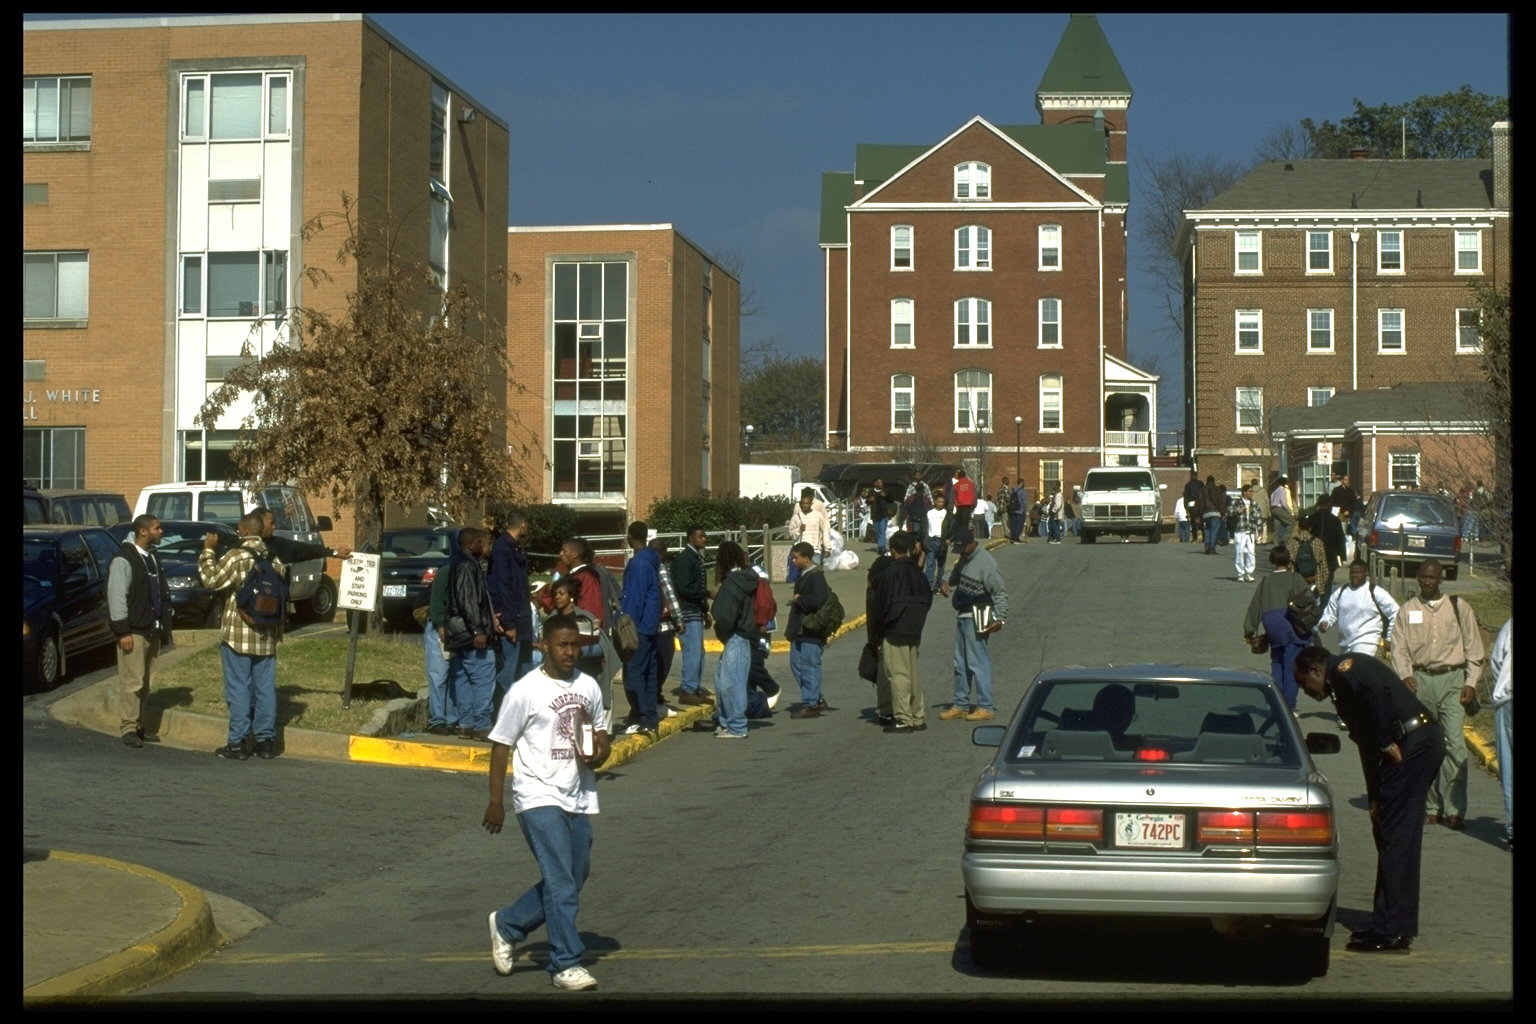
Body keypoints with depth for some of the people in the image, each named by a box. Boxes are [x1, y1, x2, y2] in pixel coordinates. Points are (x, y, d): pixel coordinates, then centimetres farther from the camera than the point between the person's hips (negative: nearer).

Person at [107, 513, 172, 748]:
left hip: (152, 630, 8)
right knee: (132, 681, -8)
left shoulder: (151, 558, 16)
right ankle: (128, 729, -4)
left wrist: (165, 626, 17)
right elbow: (116, 596, -16)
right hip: (133, 632, -8)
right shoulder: (123, 560, -11)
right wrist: (123, 631, -18)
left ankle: (139, 726, 16)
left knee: (145, 682, 10)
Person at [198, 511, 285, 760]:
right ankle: (266, 741, 11)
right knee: (265, 688, 8)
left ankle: (238, 743, 0)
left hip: (238, 635, -5)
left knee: (239, 688, -1)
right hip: (267, 636, 5)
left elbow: (211, 580, -10)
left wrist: (208, 551, 0)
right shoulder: (274, 558, 6)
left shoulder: (236, 556, -12)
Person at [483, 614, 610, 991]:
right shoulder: (525, 690, -7)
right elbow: (501, 744, -3)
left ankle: (507, 925, 32)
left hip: (578, 799, 6)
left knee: (572, 881, 12)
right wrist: (495, 802, -4)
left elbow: (601, 734, 20)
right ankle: (566, 964, -6)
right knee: (560, 881, -12)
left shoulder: (589, 686, 9)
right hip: (539, 797, -6)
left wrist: (598, 754, -4)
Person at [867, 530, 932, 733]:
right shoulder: (917, 572, 9)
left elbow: (879, 604, -10)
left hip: (894, 632, -7)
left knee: (898, 674, -6)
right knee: (913, 674, 13)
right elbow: (928, 600, 16)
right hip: (915, 632, 7)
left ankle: (903, 719, -10)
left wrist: (874, 631, 1)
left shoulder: (887, 573, -11)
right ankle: (918, 717, 16)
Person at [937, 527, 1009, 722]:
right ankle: (961, 704, 22)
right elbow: (956, 579, 25)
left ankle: (986, 707, -1)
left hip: (977, 619, -9)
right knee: (961, 662, 14)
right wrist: (947, 586, 2)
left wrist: (1000, 618, -24)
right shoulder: (964, 559, 10)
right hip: (963, 616, 9)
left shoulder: (985, 561, -16)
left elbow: (1001, 592, -16)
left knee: (978, 662, -7)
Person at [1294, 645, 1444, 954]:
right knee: (1395, 838, 15)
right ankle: (1396, 927, 21)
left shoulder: (1344, 668, -4)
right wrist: (1375, 797, 20)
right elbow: (1368, 745, 25)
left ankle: (1391, 932, -4)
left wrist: (1388, 744, -17)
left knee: (1394, 838, -7)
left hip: (1412, 746, -10)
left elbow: (1378, 692, -25)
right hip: (1423, 745, 10)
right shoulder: (1345, 686, 25)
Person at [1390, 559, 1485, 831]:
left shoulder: (1459, 608, 6)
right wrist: (1405, 675, -12)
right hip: (1421, 680, 2)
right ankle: (1432, 806, 13)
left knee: (1454, 742, -13)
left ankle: (1454, 810, -12)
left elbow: (1474, 648, 8)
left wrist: (1470, 683, -1)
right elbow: (1399, 647, 5)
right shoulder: (1408, 609, 9)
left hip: (1452, 679, -2)